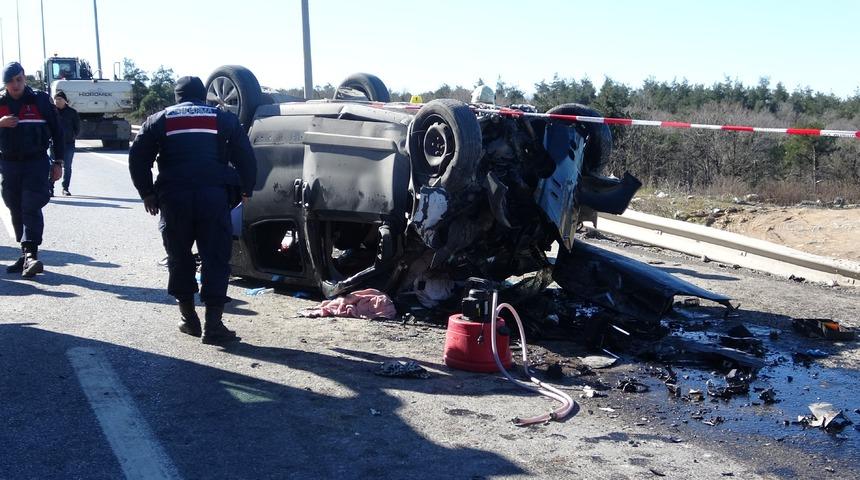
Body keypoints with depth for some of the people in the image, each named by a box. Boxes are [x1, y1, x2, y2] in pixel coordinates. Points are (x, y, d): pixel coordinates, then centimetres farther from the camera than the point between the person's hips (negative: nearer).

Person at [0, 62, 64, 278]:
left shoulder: (40, 100, 2)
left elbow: (57, 131, 5)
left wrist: (58, 162, 0)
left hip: (36, 162, -4)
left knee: (31, 208, -14)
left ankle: (31, 253, -20)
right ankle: (26, 255, 15)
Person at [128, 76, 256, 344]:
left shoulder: (159, 121, 15)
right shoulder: (224, 119, 13)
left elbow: (137, 158, 9)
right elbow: (245, 156, 8)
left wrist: (147, 193, 16)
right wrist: (245, 190, 18)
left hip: (173, 197, 1)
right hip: (215, 196, -1)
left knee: (179, 257, 16)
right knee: (215, 259, 1)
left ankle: (188, 317, 22)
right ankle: (212, 324, -5)